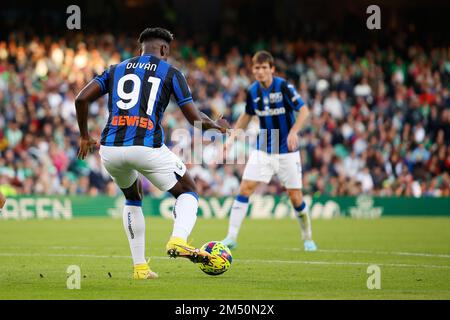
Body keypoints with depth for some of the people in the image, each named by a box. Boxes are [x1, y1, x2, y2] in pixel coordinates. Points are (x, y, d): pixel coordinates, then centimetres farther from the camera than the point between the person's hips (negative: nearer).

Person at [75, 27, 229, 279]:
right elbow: (195, 119, 6)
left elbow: (81, 99, 9)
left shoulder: (116, 70, 20)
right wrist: (217, 125, 27)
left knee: (133, 198, 31)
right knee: (188, 192, 17)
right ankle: (179, 240, -13)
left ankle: (140, 267, 24)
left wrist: (84, 137, 21)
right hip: (147, 147, -4)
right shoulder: (171, 73, 10)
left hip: (110, 149, 4)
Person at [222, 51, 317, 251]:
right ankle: (231, 237, -8)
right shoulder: (252, 91, 0)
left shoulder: (283, 86, -14)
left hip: (287, 151, -3)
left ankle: (307, 238, 22)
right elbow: (247, 116, 17)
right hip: (262, 150, 3)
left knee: (295, 197, -1)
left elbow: (304, 110, -15)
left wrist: (293, 132, -30)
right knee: (245, 188, -11)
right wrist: (232, 137, 7)